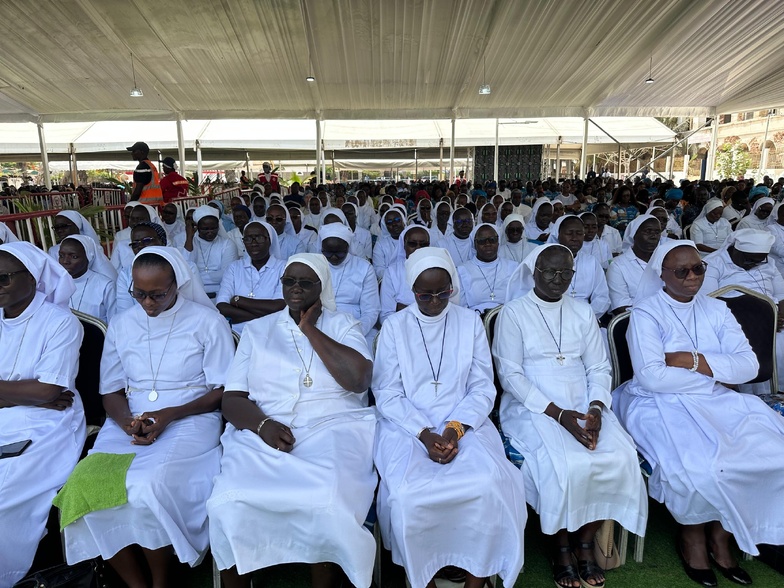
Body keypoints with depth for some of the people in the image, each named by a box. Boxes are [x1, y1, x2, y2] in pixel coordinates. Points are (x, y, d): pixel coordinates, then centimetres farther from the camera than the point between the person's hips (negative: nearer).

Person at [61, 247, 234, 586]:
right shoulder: (120, 326, 11)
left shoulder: (207, 322, -2)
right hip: (128, 424, 5)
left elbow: (224, 390, -3)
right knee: (86, 491, -21)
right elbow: (111, 391, 11)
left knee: (147, 491, -29)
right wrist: (127, 422, -11)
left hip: (190, 420, -4)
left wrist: (170, 415, -15)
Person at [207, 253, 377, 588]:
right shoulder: (257, 329, 15)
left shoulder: (342, 325, 10)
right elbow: (231, 400, 8)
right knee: (229, 506, -26)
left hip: (331, 429, -1)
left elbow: (359, 380, -9)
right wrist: (263, 424, -13)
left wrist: (310, 330, -4)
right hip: (263, 434, 2)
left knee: (328, 507, -31)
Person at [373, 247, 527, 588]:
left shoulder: (470, 322, 6)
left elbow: (482, 388, 3)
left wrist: (455, 427, -14)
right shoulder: (394, 328, 2)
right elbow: (387, 394, -2)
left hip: (465, 424, 1)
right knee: (407, 494, -27)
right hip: (408, 426, -1)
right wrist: (424, 433, -15)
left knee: (490, 484, -27)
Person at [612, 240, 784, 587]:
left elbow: (749, 365, -1)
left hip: (717, 402, 6)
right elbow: (651, 377, -19)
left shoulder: (716, 310, 11)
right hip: (661, 405, -5)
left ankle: (721, 534, 4)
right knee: (698, 464, -29)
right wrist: (718, 373, -8)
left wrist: (691, 359, -14)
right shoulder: (645, 313, -7)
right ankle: (692, 535, 4)